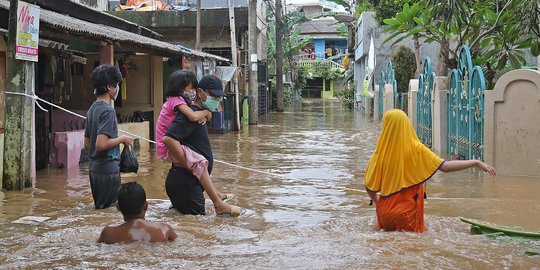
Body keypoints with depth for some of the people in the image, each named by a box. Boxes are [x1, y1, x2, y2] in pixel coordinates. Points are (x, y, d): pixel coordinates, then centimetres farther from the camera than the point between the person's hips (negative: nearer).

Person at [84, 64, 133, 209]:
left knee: (100, 208, 16)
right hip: (108, 168, -9)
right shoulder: (108, 110, -17)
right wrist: (122, 139, -12)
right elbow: (101, 144, -26)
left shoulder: (93, 109, 11)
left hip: (94, 168, 9)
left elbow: (87, 144, 17)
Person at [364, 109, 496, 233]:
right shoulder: (416, 149, -7)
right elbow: (445, 166, -12)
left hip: (385, 212, 2)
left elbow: (369, 186, 0)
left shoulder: (380, 154, -4)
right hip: (408, 214, -2)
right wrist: (476, 163, -5)